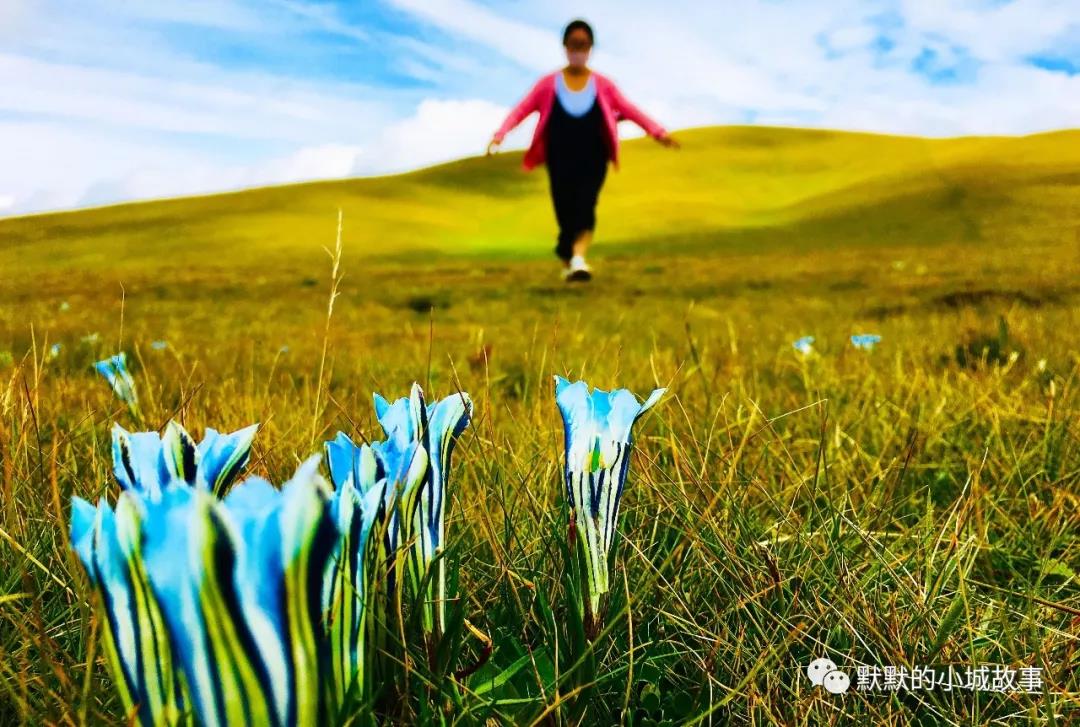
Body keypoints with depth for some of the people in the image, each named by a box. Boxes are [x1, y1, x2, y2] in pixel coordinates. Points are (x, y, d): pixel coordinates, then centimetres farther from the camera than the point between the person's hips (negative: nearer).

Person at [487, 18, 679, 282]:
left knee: (585, 206, -20)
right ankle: (567, 263, 19)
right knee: (565, 212, 0)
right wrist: (500, 135, -18)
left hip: (593, 160, 0)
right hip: (561, 161, 0)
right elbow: (521, 109, -3)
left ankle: (578, 259, -32)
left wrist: (658, 132, -7)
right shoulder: (549, 84, 2)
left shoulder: (602, 85, 6)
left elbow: (629, 110, 5)